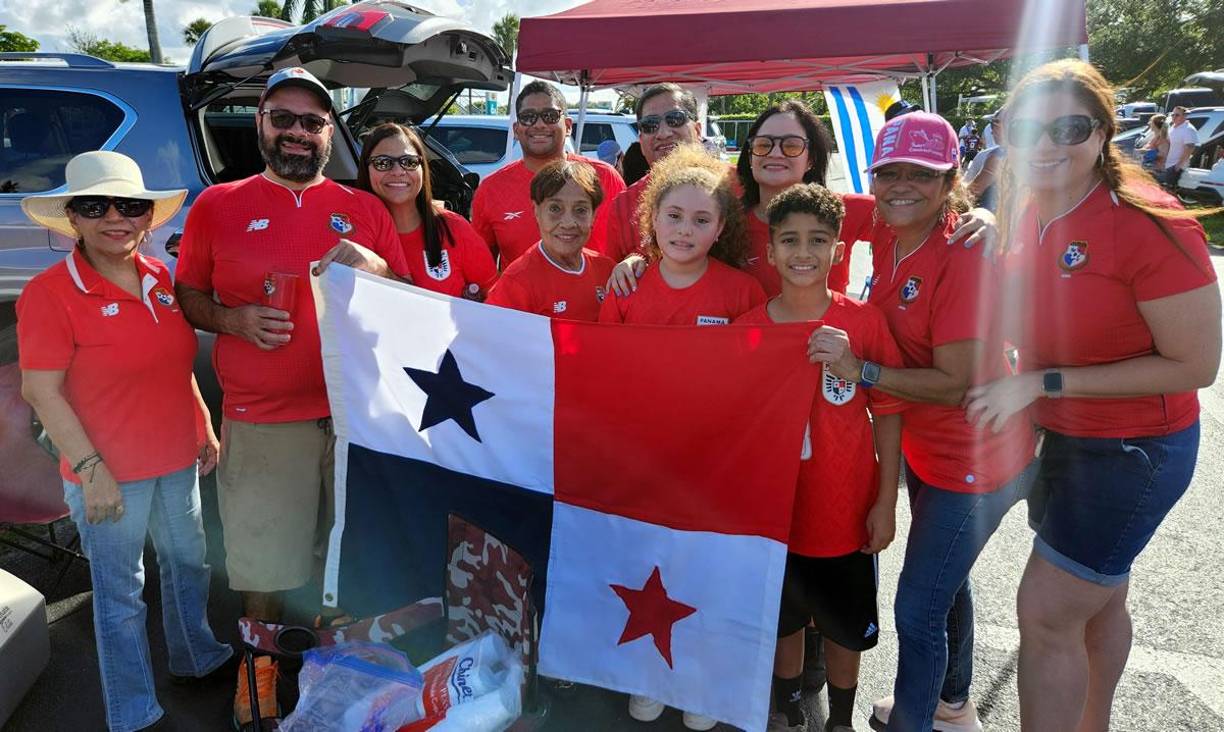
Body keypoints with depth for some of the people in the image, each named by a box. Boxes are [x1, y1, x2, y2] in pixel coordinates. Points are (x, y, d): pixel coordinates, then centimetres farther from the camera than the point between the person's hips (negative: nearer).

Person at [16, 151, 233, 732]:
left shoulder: (160, 279, 3)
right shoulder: (50, 293, -15)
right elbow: (41, 391, -15)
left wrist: (205, 429, 12)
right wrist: (92, 471, -18)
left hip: (178, 460, 6)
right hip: (110, 475, -6)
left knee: (187, 563, 22)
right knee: (120, 591, 8)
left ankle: (197, 658, 46)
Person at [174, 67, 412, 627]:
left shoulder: (365, 209, 7)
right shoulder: (216, 205, 3)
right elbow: (187, 297, 9)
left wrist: (374, 268, -12)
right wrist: (233, 319, -12)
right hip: (260, 421, -1)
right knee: (263, 566, 10)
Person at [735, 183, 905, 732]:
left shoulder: (865, 322, -11)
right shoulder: (747, 328, -8)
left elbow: (888, 412, -5)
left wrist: (886, 502, -6)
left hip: (847, 514, -1)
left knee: (845, 626, 18)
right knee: (784, 620, 21)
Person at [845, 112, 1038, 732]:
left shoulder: (965, 255, -26)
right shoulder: (886, 238, -4)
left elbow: (958, 383, -27)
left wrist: (861, 370, -32)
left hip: (973, 457, -8)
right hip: (924, 445, 9)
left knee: (917, 610, -1)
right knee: (943, 582, 26)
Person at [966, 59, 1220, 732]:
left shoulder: (1149, 223, -24)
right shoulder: (1025, 212, -3)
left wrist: (1043, 383, -25)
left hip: (1133, 451, -7)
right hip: (1059, 436, 7)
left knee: (1045, 615, -3)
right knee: (1098, 601, 24)